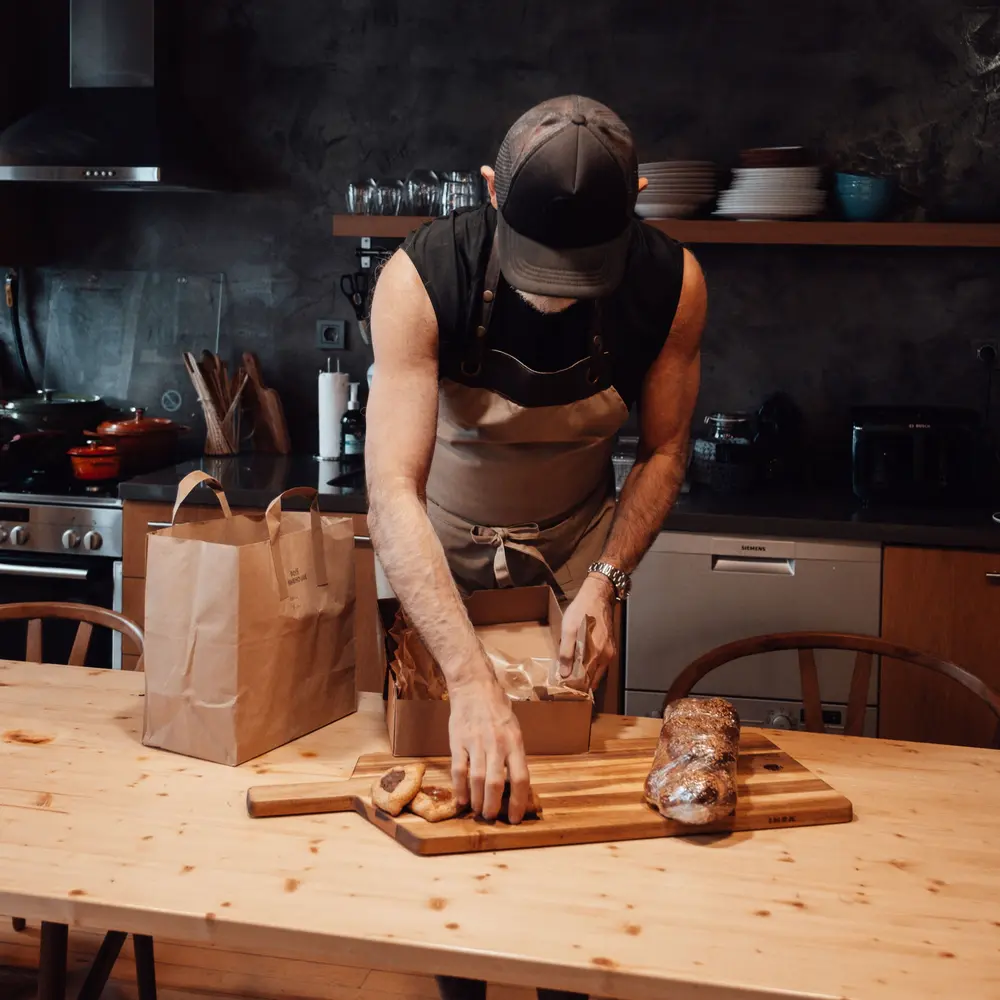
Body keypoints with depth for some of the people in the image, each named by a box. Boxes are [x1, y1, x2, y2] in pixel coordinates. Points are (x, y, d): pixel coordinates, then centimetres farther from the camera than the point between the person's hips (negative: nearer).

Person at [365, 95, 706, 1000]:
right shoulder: (421, 279, -34)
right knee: (448, 771, 4)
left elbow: (664, 450, -9)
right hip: (439, 541, -1)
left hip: (577, 538, 2)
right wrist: (473, 683, -51)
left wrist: (607, 579, -24)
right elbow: (392, 490, -42)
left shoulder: (671, 285, -25)